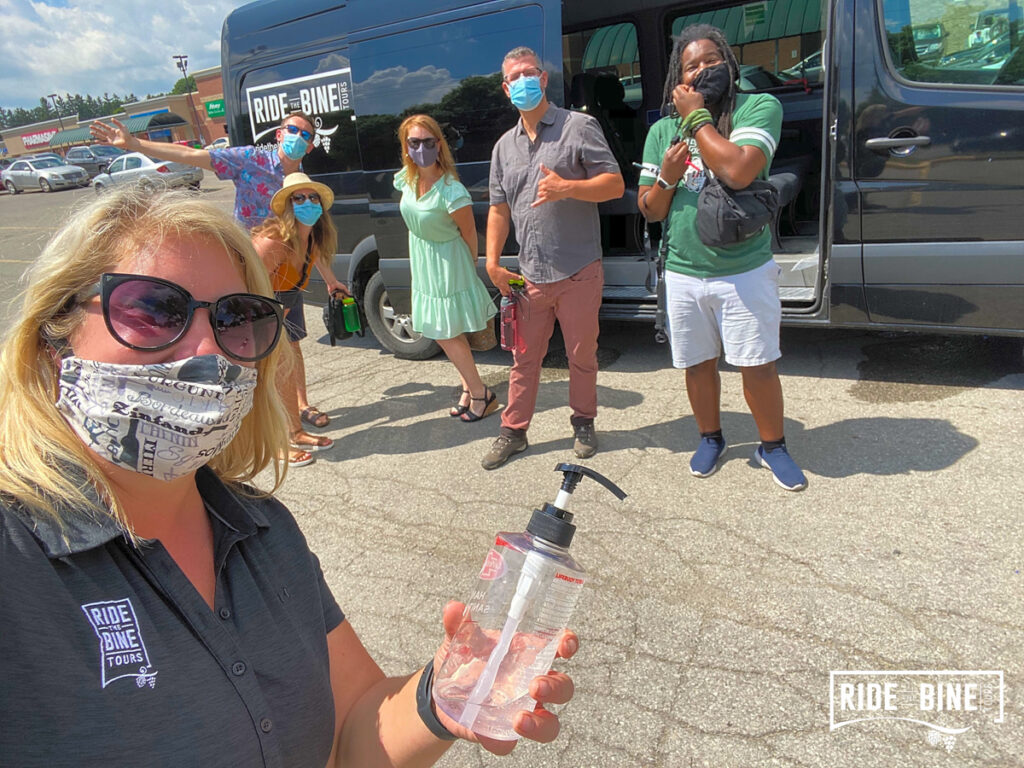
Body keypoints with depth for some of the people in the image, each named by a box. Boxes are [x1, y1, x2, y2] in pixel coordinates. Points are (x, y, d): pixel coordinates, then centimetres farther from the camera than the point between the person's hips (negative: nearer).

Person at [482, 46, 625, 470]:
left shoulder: (578, 126, 0)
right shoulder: (505, 146, 15)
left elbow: (615, 184, -5)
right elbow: (498, 208, 16)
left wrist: (567, 188, -22)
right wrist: (493, 262, 5)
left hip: (579, 272, -4)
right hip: (530, 275, 4)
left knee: (582, 355, 7)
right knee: (524, 358, 10)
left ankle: (583, 423, 27)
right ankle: (513, 431, 22)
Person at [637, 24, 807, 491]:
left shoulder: (759, 107, -5)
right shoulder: (662, 131, 7)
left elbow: (738, 171, -24)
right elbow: (650, 211, 10)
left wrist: (697, 117, -13)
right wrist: (666, 177, -11)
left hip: (745, 270, -3)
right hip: (683, 274, 3)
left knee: (758, 366, 3)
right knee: (698, 365, 14)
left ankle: (772, 446, 25)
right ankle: (711, 438, 35)